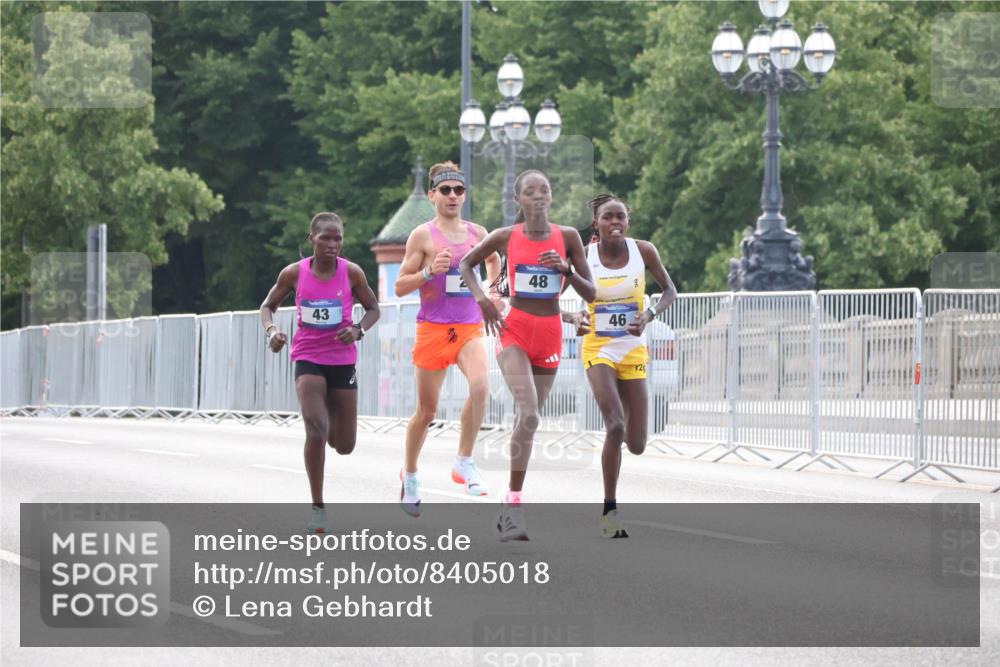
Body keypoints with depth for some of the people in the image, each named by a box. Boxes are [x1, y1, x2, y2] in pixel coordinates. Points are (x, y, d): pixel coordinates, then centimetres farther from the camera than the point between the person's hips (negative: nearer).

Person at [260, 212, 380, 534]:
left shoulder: (351, 273, -7)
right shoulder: (294, 273, -6)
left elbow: (373, 309, 5)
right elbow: (268, 306, 7)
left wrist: (358, 330, -15)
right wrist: (271, 331, -13)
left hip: (342, 361, 2)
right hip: (308, 359, -2)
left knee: (344, 445, 7)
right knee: (316, 430, -22)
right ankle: (318, 508, -11)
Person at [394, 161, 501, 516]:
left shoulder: (477, 233, 7)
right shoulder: (423, 235, -3)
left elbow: (494, 259, 28)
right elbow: (400, 287, -3)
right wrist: (429, 273, -19)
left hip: (470, 327, 2)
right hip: (433, 327, -2)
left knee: (480, 385, -27)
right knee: (426, 410, 6)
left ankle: (464, 463, -15)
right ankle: (410, 473, 30)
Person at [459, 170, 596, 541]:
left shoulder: (567, 237, 1)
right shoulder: (505, 237, -2)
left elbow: (590, 294, 3)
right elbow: (466, 264, 14)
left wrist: (566, 270, -15)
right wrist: (481, 297, -2)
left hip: (550, 333, 3)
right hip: (514, 330, -3)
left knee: (527, 419, 10)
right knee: (528, 415, -22)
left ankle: (509, 508, 21)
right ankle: (515, 503, -19)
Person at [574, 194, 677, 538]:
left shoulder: (643, 251, -5)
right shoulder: (584, 256, -9)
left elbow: (669, 290, 5)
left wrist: (649, 315, -14)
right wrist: (577, 318, -20)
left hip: (633, 351, 2)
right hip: (598, 350, -2)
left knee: (636, 445, 2)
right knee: (615, 426, -24)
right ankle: (610, 510, -12)